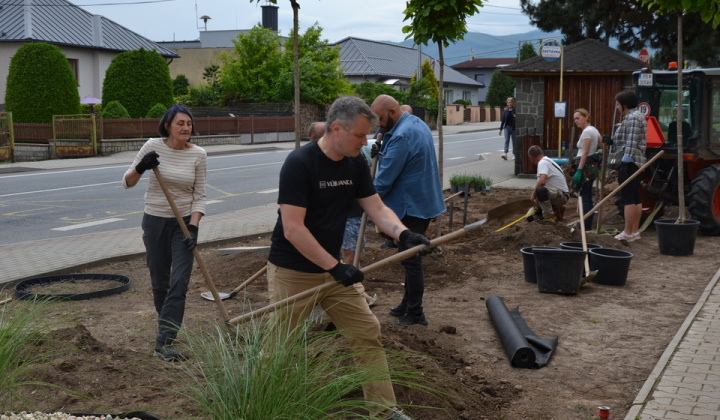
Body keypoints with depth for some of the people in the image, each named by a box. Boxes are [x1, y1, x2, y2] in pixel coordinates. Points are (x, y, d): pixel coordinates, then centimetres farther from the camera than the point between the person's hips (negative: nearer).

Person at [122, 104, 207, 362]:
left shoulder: (198, 154, -6)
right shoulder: (153, 147, -7)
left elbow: (199, 196, -4)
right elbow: (127, 183, -4)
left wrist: (193, 228, -15)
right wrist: (140, 168, -25)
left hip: (184, 222, -1)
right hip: (154, 221, 1)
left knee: (179, 282, -11)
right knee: (159, 282, 11)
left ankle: (164, 343, -10)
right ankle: (168, 328, 36)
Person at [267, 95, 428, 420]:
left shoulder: (355, 164, 1)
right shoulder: (299, 163, -21)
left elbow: (377, 209, 0)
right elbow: (293, 228, -25)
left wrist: (403, 233, -21)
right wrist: (335, 267, -25)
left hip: (331, 270, 7)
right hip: (292, 273, -7)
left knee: (367, 333, 6)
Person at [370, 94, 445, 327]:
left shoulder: (401, 136, -23)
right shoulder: (418, 124, 10)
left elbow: (385, 178, -21)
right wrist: (382, 151, 4)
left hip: (411, 206, -10)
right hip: (423, 201, 11)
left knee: (410, 259, -2)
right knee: (410, 257, 18)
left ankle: (415, 314, 5)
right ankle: (408, 304, 29)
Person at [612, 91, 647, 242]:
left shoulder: (632, 117, -13)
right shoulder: (636, 116, 20)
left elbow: (631, 142, -22)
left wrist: (625, 160, -26)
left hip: (629, 162, -11)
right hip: (638, 162, 11)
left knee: (628, 198, -9)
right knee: (636, 198, 11)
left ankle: (628, 232, -8)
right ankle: (635, 231, 16)